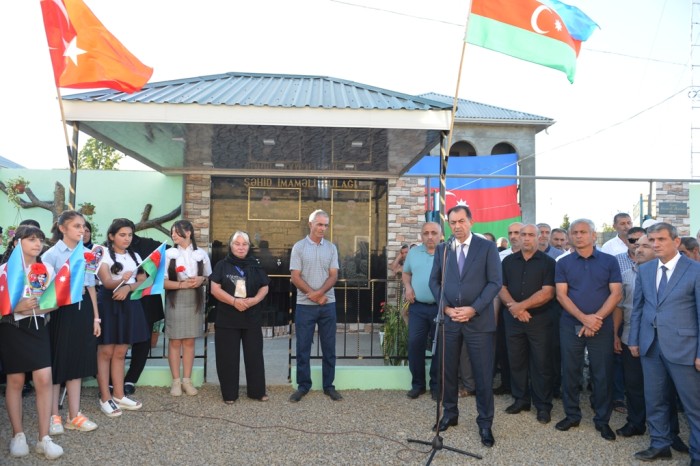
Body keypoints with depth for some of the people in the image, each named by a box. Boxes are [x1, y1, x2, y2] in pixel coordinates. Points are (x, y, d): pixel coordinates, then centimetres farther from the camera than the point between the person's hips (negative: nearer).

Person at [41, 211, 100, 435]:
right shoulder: (52, 254, -6)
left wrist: (96, 317, 11)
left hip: (83, 308, 5)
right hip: (62, 310, -5)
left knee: (77, 360, 10)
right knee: (58, 360, 5)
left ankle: (74, 415, 21)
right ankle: (54, 415, 21)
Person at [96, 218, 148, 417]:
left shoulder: (134, 256, 12)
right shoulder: (104, 255, -4)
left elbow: (143, 281, 3)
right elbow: (106, 282, -17)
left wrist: (128, 287, -17)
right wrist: (123, 279, -38)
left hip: (129, 304, 5)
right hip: (109, 304, -5)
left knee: (120, 353, 11)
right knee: (105, 352, 0)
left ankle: (119, 396, 18)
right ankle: (105, 398, 7)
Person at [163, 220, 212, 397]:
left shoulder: (201, 254, 3)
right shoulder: (169, 254, -1)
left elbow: (210, 278, 10)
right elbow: (162, 281, -5)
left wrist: (201, 280, -11)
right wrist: (181, 284, -18)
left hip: (195, 301, 1)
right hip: (175, 301, -1)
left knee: (189, 342, 7)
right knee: (175, 342, 2)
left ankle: (187, 380, 16)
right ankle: (176, 381, 11)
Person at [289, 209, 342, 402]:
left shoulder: (331, 247, 6)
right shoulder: (299, 247, -1)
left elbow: (333, 276, 0)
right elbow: (295, 277, -5)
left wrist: (319, 293, -15)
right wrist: (313, 295, -12)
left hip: (328, 304, 2)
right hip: (305, 305, -2)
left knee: (329, 346, 7)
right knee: (303, 347, 4)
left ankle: (329, 385, 18)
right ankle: (303, 385, 16)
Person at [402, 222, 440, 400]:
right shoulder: (413, 252, 9)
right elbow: (406, 273, 20)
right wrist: (408, 286, 3)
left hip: (441, 307, -3)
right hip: (417, 307, 3)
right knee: (414, 344, 3)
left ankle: (436, 385, 20)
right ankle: (417, 384, 17)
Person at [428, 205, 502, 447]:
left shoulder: (487, 247, -1)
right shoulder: (442, 249, 8)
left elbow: (495, 282, -6)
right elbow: (434, 281, 9)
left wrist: (473, 309, -14)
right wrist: (446, 308, -6)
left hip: (479, 320, -3)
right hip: (448, 319, 3)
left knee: (483, 374, 3)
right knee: (447, 370, 11)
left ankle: (485, 423, 18)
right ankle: (450, 413, 30)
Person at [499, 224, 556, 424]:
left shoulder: (548, 262, -3)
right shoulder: (508, 261, 8)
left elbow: (547, 293, -12)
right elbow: (501, 288, 4)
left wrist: (522, 306, -16)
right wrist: (514, 307, -14)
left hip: (539, 319, -3)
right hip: (513, 318, 3)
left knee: (541, 363, 2)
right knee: (516, 361, 10)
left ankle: (543, 405, 14)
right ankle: (520, 399, 24)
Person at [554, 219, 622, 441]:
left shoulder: (609, 261, 2)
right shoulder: (563, 263, 4)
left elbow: (616, 293, -3)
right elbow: (561, 295, -4)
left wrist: (596, 318, -14)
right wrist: (584, 318, -16)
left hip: (601, 326, -1)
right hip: (571, 326, 1)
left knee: (602, 374, 5)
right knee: (570, 371, 7)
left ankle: (602, 420, 19)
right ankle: (572, 415, 22)